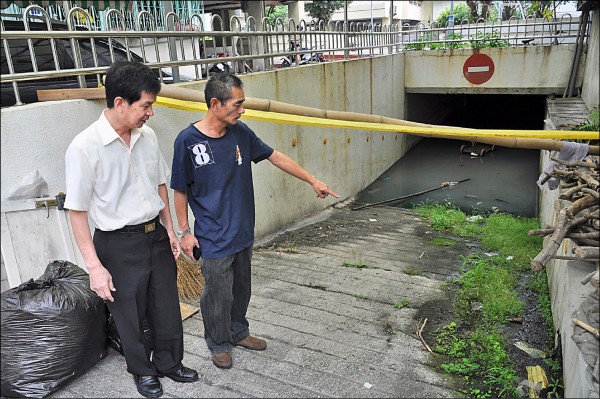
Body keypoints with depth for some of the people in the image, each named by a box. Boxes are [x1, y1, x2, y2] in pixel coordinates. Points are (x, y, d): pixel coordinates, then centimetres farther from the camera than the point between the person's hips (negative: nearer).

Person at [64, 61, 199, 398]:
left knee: (167, 308, 18)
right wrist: (95, 266, -15)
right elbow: (77, 211, -14)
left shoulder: (147, 136, -2)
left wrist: (170, 230, 11)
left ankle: (169, 362, 42)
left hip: (156, 235, 5)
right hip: (118, 244, -5)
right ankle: (143, 370, 40)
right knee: (130, 316, 15)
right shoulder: (85, 148, -19)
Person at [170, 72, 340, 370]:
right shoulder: (188, 140, -15)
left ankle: (238, 332, 43)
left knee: (241, 287, 20)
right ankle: (219, 344, 33)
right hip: (213, 237, -5)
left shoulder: (240, 132, -2)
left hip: (243, 231, 5)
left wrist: (313, 180, 9)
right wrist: (184, 231, -5)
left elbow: (276, 157, 7)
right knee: (218, 293, 9)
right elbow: (180, 190, -7)